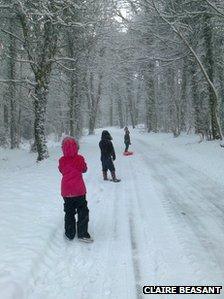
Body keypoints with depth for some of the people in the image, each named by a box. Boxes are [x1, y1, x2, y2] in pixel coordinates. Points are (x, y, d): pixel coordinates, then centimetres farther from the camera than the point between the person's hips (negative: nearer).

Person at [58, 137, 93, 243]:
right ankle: (82, 234, 11)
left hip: (66, 191, 3)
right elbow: (84, 169, 5)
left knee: (69, 212, 16)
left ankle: (69, 234, 23)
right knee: (83, 212, 10)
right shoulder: (79, 159, -11)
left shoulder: (62, 160, -6)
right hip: (79, 190, -2)